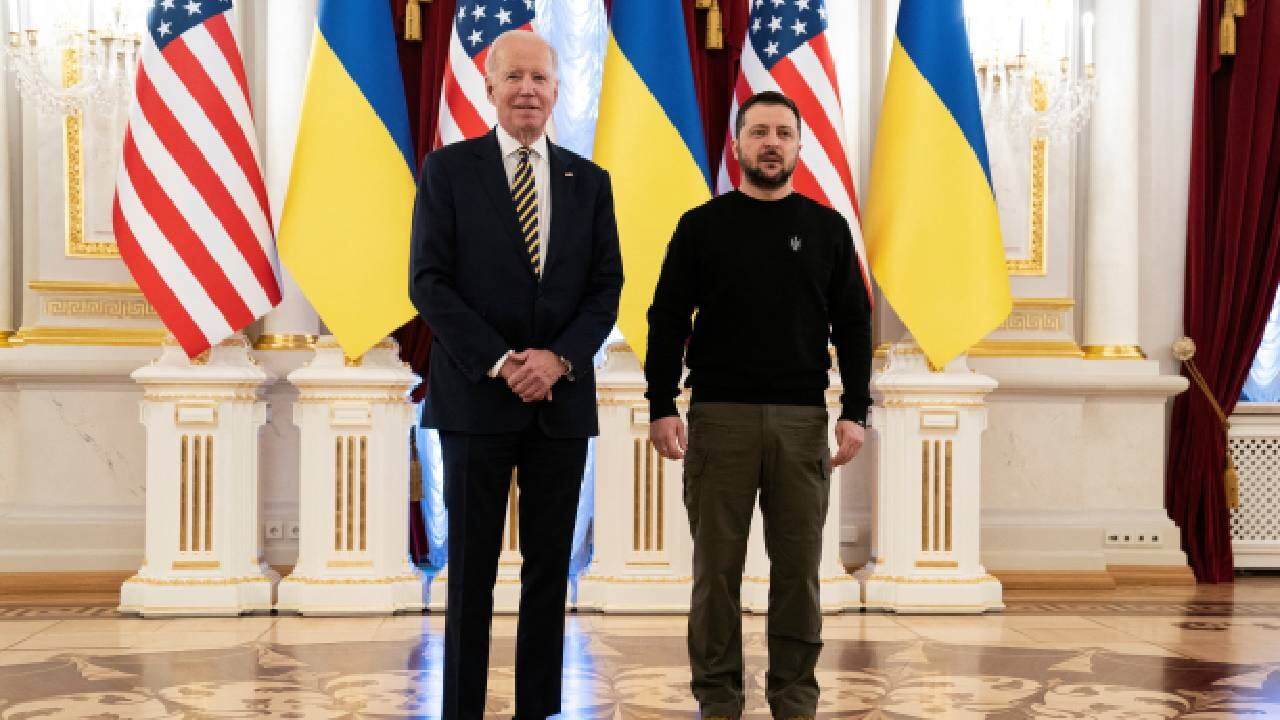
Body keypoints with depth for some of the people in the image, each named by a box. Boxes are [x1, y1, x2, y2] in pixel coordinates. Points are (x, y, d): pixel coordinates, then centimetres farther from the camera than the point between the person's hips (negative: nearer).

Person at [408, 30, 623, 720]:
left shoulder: (589, 181, 10)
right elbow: (428, 281, -5)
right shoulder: (448, 169, 1)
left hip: (562, 399, 3)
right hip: (476, 397, -3)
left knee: (549, 568, 7)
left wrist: (560, 358, -10)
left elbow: (606, 287, 6)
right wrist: (499, 363, -14)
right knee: (471, 570, 3)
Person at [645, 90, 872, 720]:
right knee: (717, 566, 3)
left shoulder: (827, 228, 8)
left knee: (798, 567, 4)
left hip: (802, 418, 1)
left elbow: (853, 327, 7)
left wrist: (854, 412, -2)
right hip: (719, 415, -1)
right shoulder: (702, 226, 4)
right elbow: (667, 322, 2)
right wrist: (661, 408, -8)